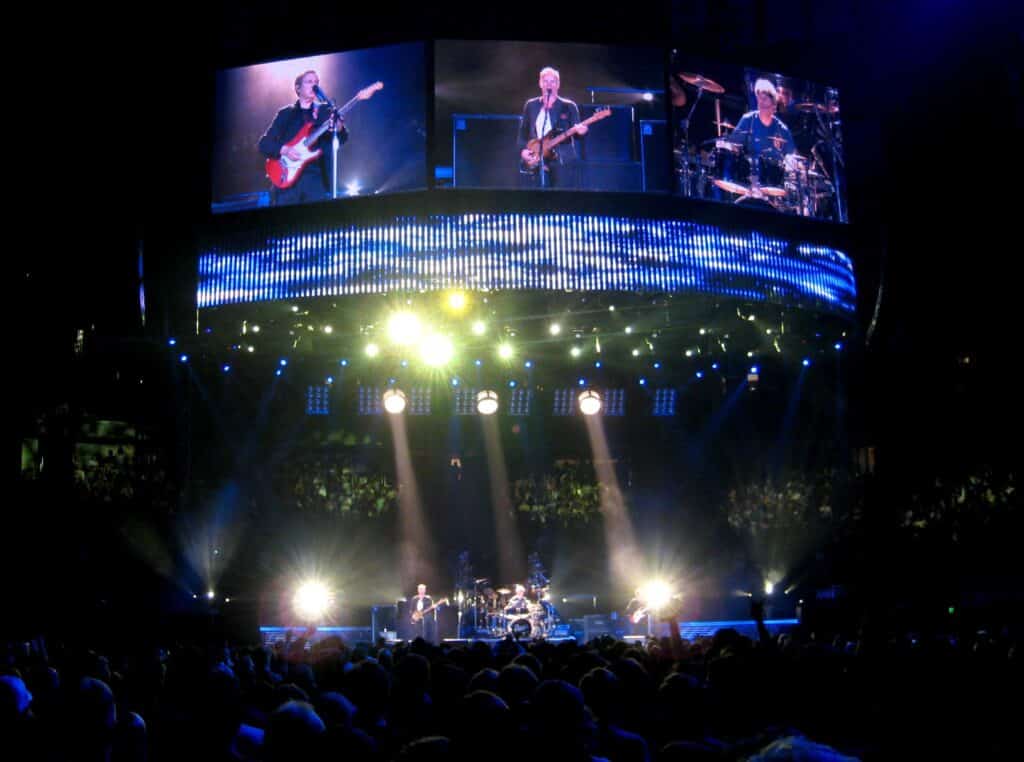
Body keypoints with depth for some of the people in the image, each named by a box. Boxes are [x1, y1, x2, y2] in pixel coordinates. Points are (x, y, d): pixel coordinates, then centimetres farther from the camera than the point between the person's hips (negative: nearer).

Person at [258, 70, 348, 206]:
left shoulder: (325, 111, 13)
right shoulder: (285, 113, 12)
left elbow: (342, 138, -1)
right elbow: (264, 143, 8)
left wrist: (339, 128, -24)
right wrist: (284, 150, -11)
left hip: (316, 176, 0)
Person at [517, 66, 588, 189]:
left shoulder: (569, 106, 4)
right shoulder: (531, 105, 12)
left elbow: (575, 132, 1)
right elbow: (523, 132, 15)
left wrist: (580, 132, -22)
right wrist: (523, 150, 0)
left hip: (563, 161, -3)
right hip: (538, 162, 3)